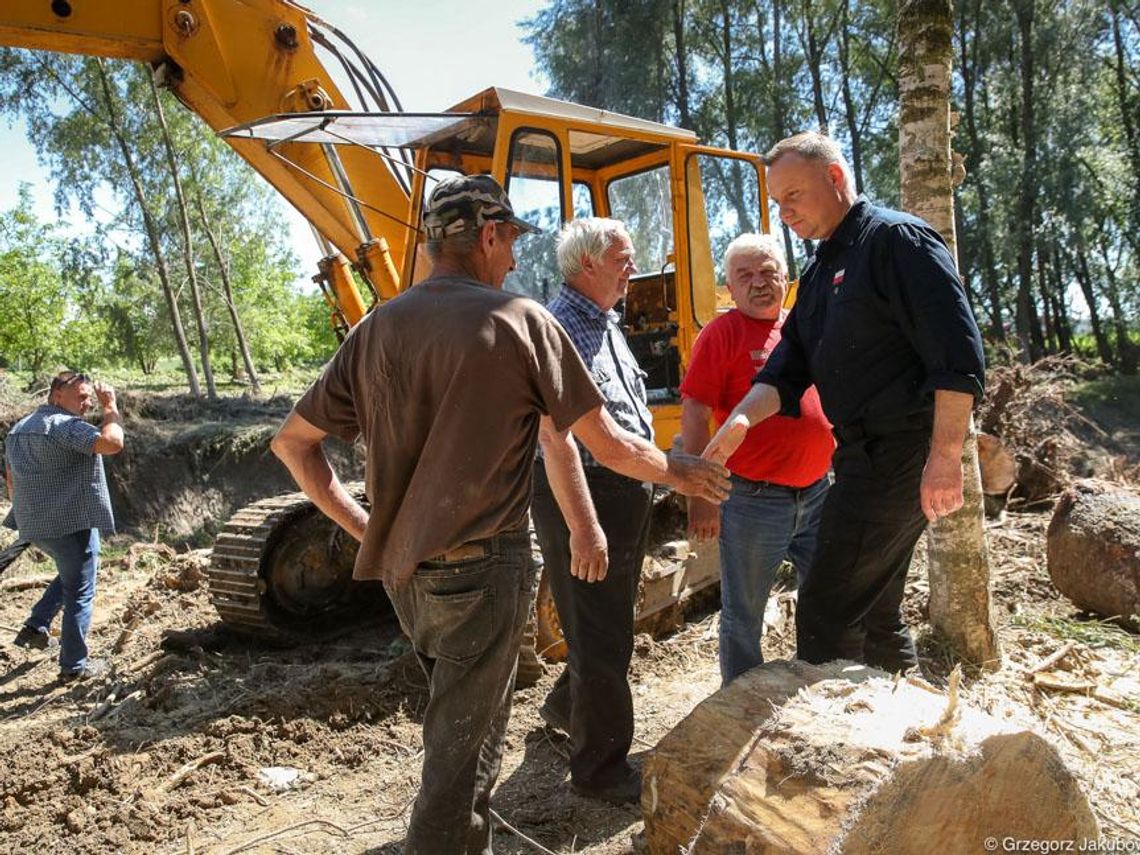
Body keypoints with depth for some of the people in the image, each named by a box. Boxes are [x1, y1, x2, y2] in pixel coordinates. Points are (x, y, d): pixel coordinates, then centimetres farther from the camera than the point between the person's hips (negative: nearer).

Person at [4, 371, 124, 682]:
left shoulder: (18, 429, 13)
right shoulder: (64, 424, -17)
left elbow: (11, 480, 19)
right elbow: (113, 443, -32)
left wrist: (28, 518, 26)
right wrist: (111, 407, -18)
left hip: (35, 525, 9)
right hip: (72, 522, -9)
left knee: (71, 574, 31)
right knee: (80, 593, 4)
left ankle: (36, 626, 22)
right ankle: (74, 665, 12)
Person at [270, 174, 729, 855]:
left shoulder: (376, 328, 3)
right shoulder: (520, 320, -11)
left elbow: (292, 442, 7)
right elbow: (609, 446, -8)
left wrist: (366, 527, 9)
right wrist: (678, 470, 10)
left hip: (404, 569, 7)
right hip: (482, 568, -6)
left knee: (459, 719, 26)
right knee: (463, 750, 7)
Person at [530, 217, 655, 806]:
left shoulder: (607, 325, 14)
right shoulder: (560, 327, -17)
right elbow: (555, 438, -23)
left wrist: (647, 487, 20)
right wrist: (584, 524, -26)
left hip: (628, 492, 10)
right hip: (585, 492, -10)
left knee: (610, 622, 24)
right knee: (600, 637, 2)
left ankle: (565, 707, 48)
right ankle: (600, 768, 20)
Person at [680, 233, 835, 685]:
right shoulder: (722, 333, -7)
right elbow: (693, 417, -13)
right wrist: (700, 495, -18)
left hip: (817, 493, 6)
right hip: (754, 500, -6)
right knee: (743, 618, 8)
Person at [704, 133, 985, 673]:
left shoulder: (897, 239, -11)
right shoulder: (821, 271, 17)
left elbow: (958, 355, -18)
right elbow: (789, 365, 11)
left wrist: (945, 456, -21)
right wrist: (744, 417, -7)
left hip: (898, 455, -9)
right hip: (863, 456, 9)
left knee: (826, 613, -5)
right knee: (873, 609, 19)